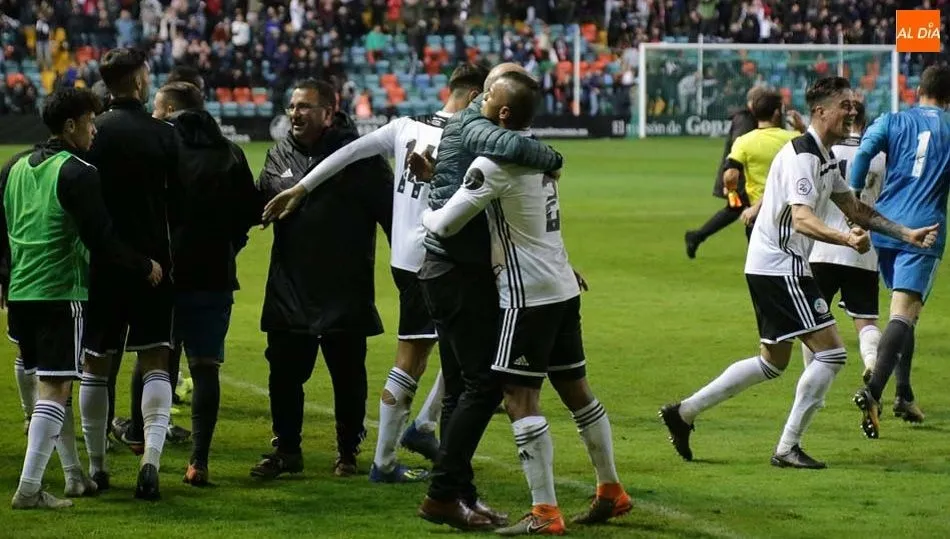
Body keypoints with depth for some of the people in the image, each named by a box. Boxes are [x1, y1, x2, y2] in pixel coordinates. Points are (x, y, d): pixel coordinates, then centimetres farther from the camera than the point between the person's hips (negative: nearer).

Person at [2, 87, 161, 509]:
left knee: (54, 384, 17)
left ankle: (74, 476, 24)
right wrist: (144, 267, -3)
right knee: (54, 389, -7)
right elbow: (100, 239, -15)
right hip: (61, 294, -8)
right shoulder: (77, 173, -12)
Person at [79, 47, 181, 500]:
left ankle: (96, 466, 17)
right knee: (154, 362, 4)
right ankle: (151, 457, -14)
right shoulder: (164, 135, -4)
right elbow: (178, 204, 0)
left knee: (97, 365, 10)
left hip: (102, 265, 0)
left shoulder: (94, 132, -8)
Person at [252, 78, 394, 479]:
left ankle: (348, 453, 20)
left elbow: (391, 212, -5)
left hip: (345, 294, -4)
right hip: (289, 292, 4)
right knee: (284, 375, 7)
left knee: (348, 377, 5)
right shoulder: (279, 157, 8)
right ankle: (286, 450, 21)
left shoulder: (360, 156, -6)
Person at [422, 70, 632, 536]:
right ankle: (611, 491, 26)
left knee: (520, 398, -6)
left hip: (528, 296, -9)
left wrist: (424, 213, 8)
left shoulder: (494, 164, -17)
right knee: (576, 390, 17)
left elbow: (446, 224, -14)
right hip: (563, 288, 9)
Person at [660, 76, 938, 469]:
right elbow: (801, 218, -30)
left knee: (773, 363, 18)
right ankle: (788, 448, -7)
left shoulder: (826, 159, 14)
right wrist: (846, 239, -46)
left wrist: (906, 233, 15)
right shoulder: (803, 156, -18)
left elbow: (855, 209, 22)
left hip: (772, 268, 11)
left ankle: (684, 412, 22)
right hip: (779, 266, -11)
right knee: (831, 352, -11)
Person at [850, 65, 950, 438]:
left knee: (903, 310, 22)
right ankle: (873, 391, -33)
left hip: (885, 228, 3)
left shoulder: (893, 122, 7)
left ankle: (904, 393, 23)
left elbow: (864, 152, -9)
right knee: (904, 312, -13)